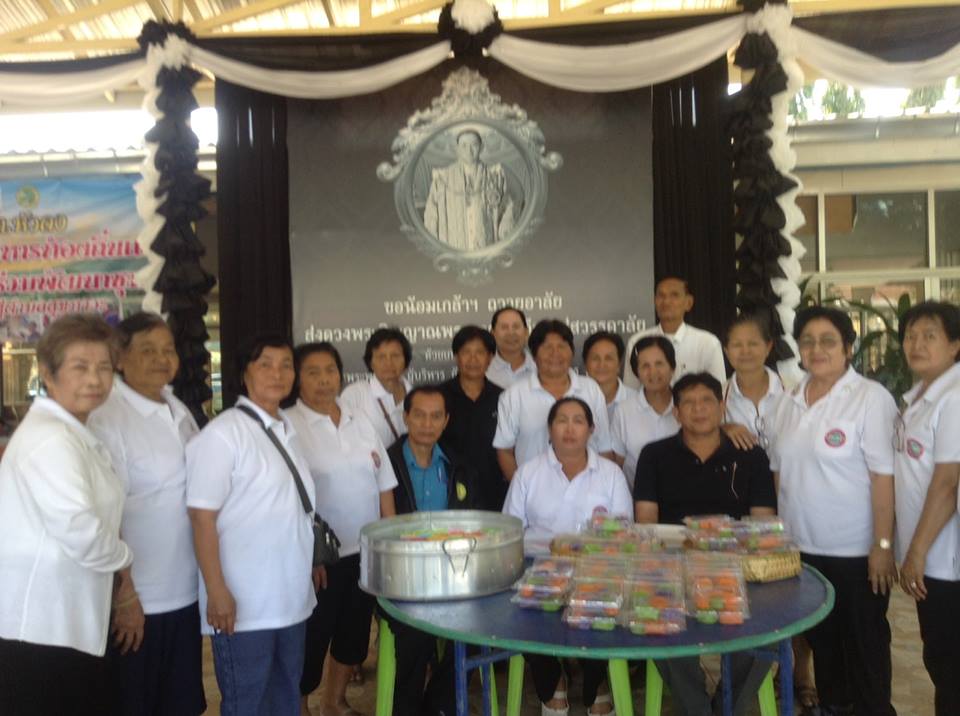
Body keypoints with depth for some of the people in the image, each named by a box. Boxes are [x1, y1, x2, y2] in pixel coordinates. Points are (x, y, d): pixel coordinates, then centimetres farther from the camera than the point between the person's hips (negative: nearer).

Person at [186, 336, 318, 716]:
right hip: (244, 601, -7)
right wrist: (217, 592, -19)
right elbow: (202, 517, -16)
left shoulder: (287, 430, 9)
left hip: (291, 595, 7)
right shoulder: (221, 434, -14)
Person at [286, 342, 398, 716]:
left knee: (355, 628, 17)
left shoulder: (360, 421, 6)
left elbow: (384, 484, 9)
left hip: (365, 549, 6)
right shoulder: (289, 426, -11)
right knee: (313, 634, 7)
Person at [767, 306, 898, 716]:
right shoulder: (789, 402, 6)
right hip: (801, 547, 5)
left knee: (864, 644, 9)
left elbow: (883, 476, -14)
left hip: (856, 551, -5)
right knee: (821, 639, 18)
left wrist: (883, 545, -17)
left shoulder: (870, 397, -11)